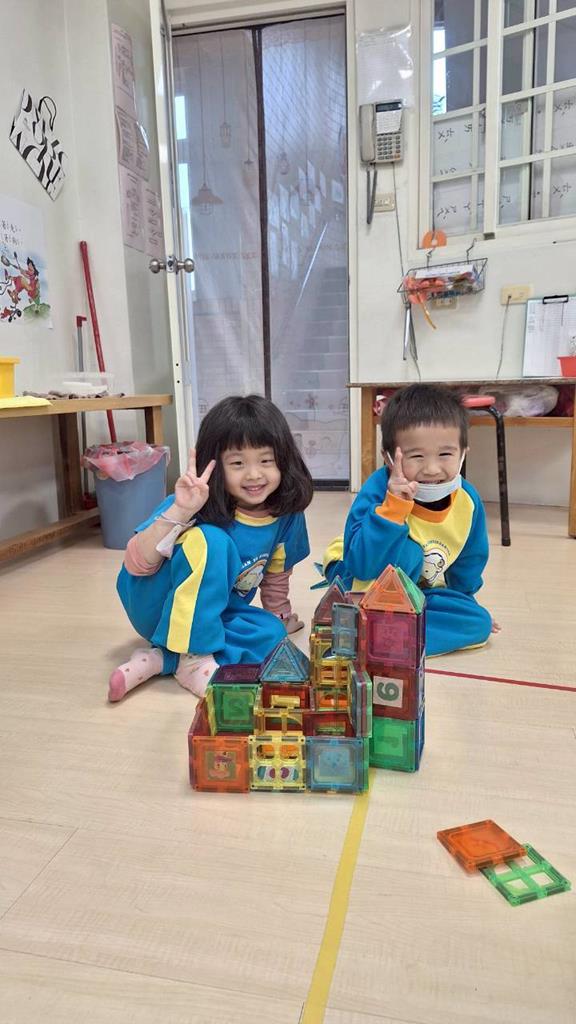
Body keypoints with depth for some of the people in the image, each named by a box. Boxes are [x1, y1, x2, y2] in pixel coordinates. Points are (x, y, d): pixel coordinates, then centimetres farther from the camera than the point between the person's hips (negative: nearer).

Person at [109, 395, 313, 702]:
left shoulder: (286, 513, -12)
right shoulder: (199, 505, -27)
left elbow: (277, 571, 7)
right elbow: (136, 565, -34)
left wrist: (280, 616, 18)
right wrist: (179, 512, -47)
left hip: (214, 614, 6)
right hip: (156, 604, -6)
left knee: (271, 635, -20)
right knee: (210, 540, -31)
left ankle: (160, 660, -19)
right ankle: (193, 656, -24)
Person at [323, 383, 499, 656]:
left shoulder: (468, 500, -15)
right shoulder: (378, 490, -31)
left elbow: (468, 562, 4)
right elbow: (361, 566, -40)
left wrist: (464, 604, 14)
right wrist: (393, 507, -48)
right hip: (361, 583, -6)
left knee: (478, 622, -9)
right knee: (407, 551, -32)